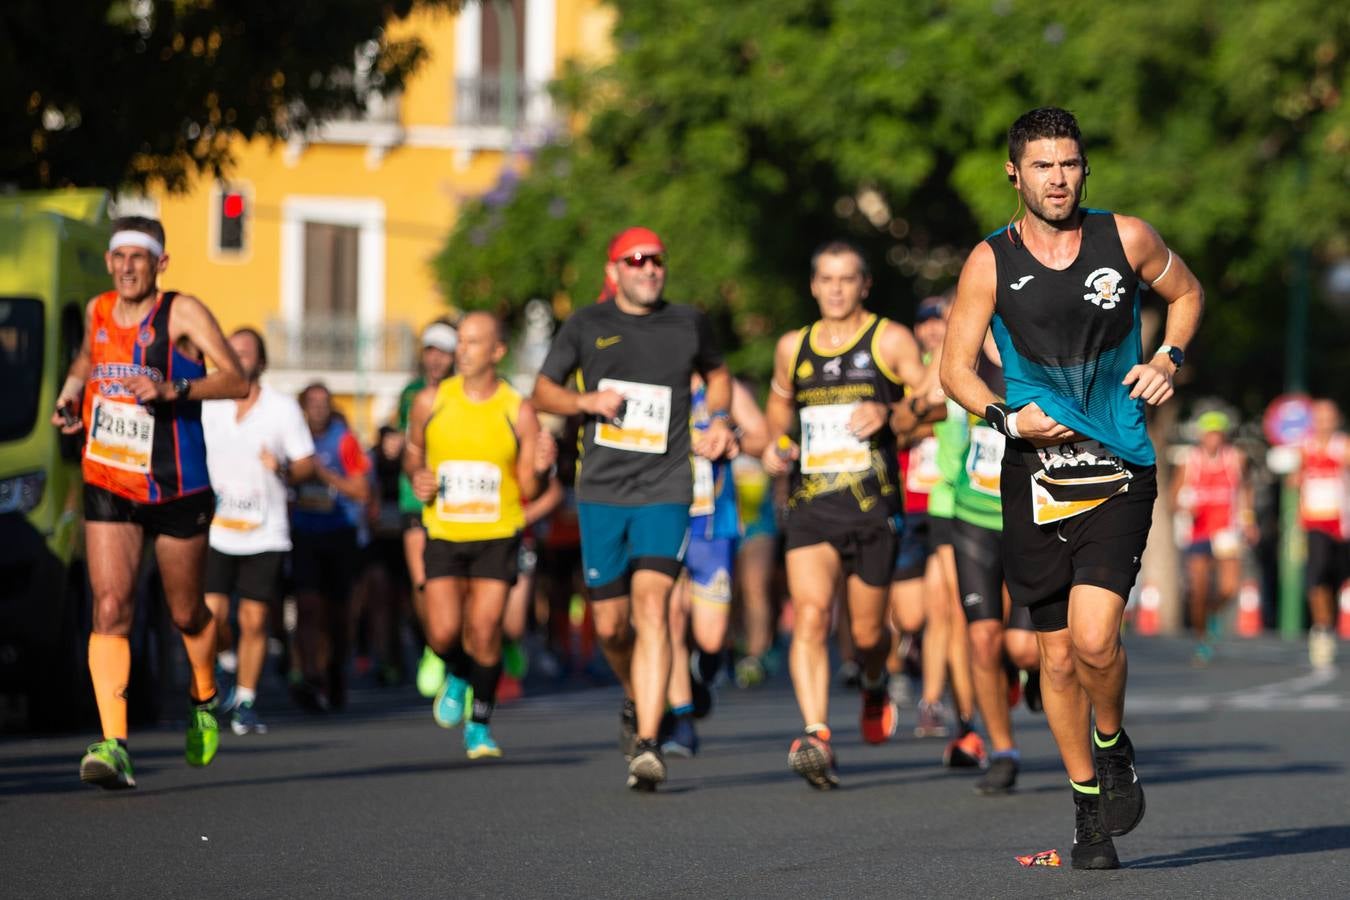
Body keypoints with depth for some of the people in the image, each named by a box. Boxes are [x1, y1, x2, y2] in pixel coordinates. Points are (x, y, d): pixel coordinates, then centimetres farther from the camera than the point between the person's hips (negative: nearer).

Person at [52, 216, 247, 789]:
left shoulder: (182, 313, -11)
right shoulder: (98, 311, 5)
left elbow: (238, 381, -20)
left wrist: (174, 389, -33)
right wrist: (70, 393, 9)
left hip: (177, 489, -3)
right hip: (109, 487, 3)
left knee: (187, 614, 13)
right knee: (110, 609, -14)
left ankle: (204, 699, 45)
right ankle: (114, 746, -21)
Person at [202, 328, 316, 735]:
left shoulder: (283, 408, 0)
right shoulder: (208, 407, 5)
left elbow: (306, 462, 2)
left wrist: (284, 469, -19)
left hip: (264, 533, -1)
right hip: (216, 530, 1)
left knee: (254, 621, -2)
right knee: (212, 615, -9)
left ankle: (245, 702, 8)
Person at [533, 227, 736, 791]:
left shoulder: (688, 324, 9)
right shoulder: (586, 326, 7)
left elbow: (716, 373, 27)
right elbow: (542, 391, 12)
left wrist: (719, 420, 9)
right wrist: (584, 400, -9)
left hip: (664, 493, -1)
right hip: (601, 491, 1)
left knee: (651, 606, -18)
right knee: (611, 624, 6)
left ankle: (646, 744, -23)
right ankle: (637, 701, 38)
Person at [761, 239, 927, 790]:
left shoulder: (890, 341, 2)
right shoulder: (793, 347, 13)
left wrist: (889, 413, -20)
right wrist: (775, 446, 11)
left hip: (873, 504, -2)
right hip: (811, 505, 2)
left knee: (866, 631, 7)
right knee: (809, 616, -19)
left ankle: (874, 685, 44)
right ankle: (816, 737, -27)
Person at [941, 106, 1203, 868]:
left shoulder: (1125, 240, 1)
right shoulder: (991, 262, 1)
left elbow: (1186, 293, 19)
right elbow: (956, 368, 4)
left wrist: (1168, 360, 2)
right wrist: (1008, 417, -12)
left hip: (1120, 471, -1)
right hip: (1037, 474, 2)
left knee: (1094, 636, -18)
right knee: (1057, 654, 7)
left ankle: (1113, 744, 12)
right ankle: (1089, 803, 23)